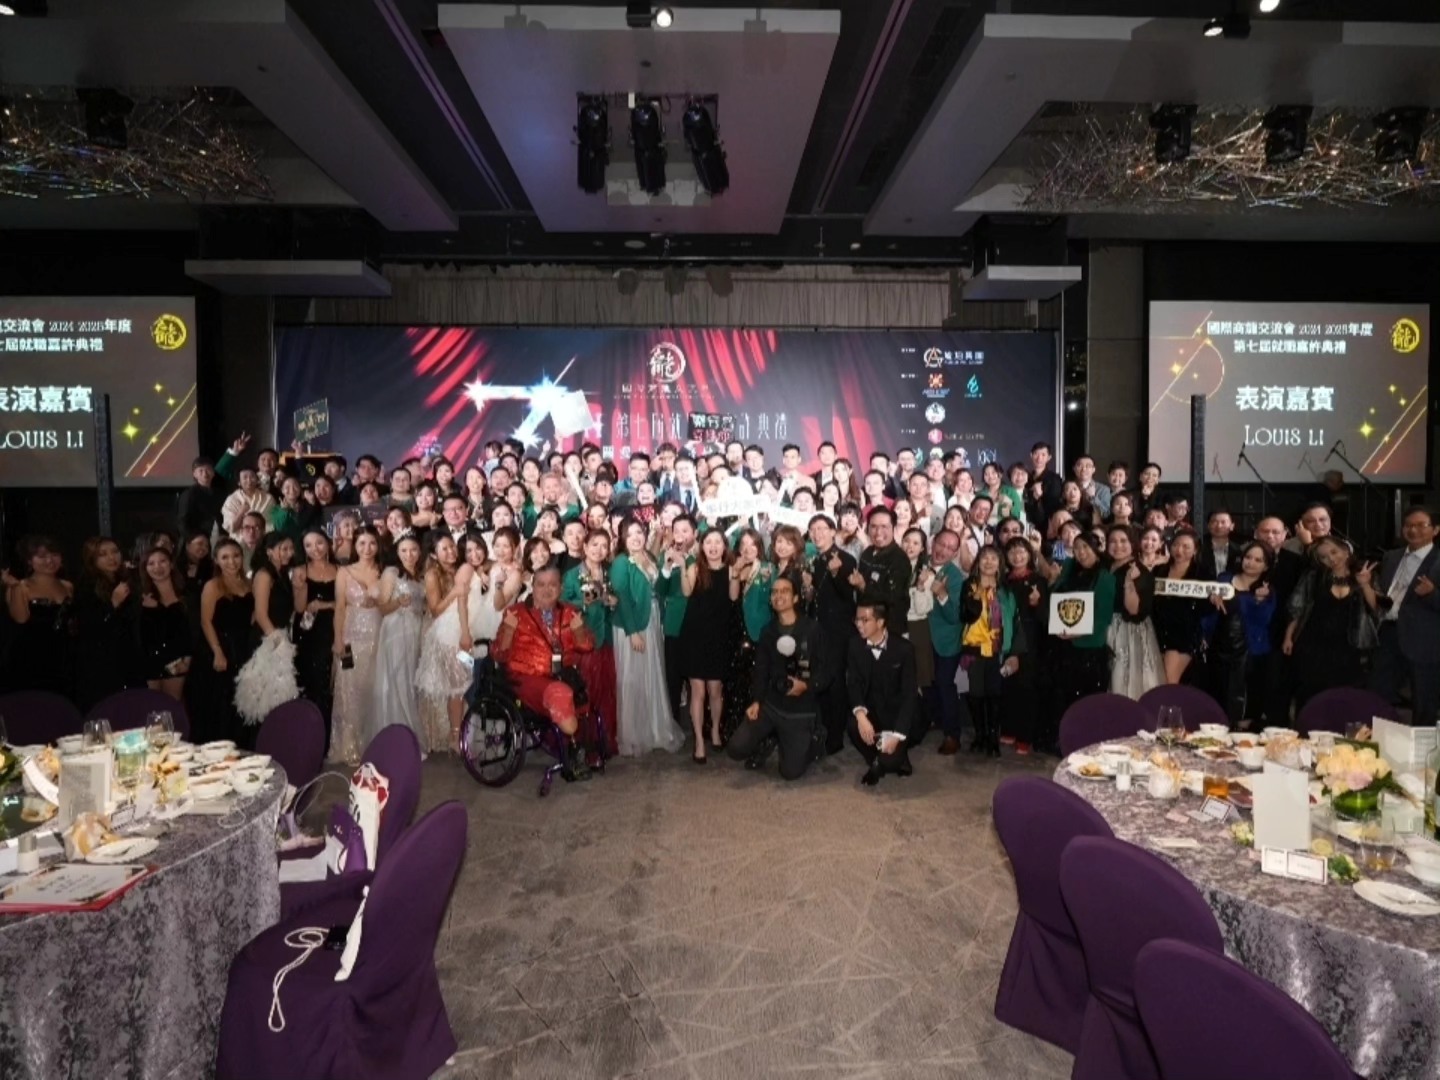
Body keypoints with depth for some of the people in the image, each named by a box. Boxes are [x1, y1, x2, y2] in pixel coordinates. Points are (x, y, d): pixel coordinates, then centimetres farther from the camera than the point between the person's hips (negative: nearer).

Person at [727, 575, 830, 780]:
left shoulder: (811, 629, -5)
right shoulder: (767, 632, 7)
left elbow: (825, 671, -6)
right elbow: (760, 671, 5)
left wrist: (806, 686, -24)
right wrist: (756, 701, -9)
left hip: (801, 710, -3)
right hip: (770, 704, 3)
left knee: (790, 772, -4)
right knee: (736, 749, -14)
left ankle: (813, 742, 26)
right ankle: (768, 737, 18)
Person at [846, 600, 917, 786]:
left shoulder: (904, 648, -14)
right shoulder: (855, 645, -5)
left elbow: (908, 694, -16)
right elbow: (853, 683, -9)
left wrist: (897, 734, -25)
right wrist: (860, 713, -30)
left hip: (896, 712, -3)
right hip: (871, 709, 3)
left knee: (889, 760, -25)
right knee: (853, 727, -31)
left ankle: (898, 755, 16)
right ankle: (874, 762, 3)